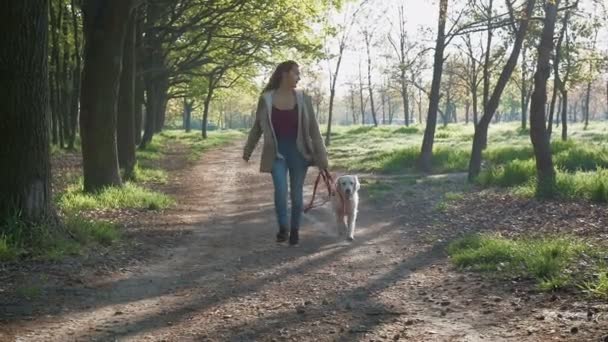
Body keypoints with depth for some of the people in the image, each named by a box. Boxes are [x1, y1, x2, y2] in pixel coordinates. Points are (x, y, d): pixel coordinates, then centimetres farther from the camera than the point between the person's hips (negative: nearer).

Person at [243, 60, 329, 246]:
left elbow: (313, 128, -1)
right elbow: (257, 126, 9)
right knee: (280, 191, -14)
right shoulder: (266, 99, -4)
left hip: (298, 152, 1)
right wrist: (248, 149, 17)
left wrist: (321, 156, -6)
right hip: (277, 153, -1)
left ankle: (295, 230, 24)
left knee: (296, 194, 5)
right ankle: (282, 227, 8)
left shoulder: (303, 98, -2)